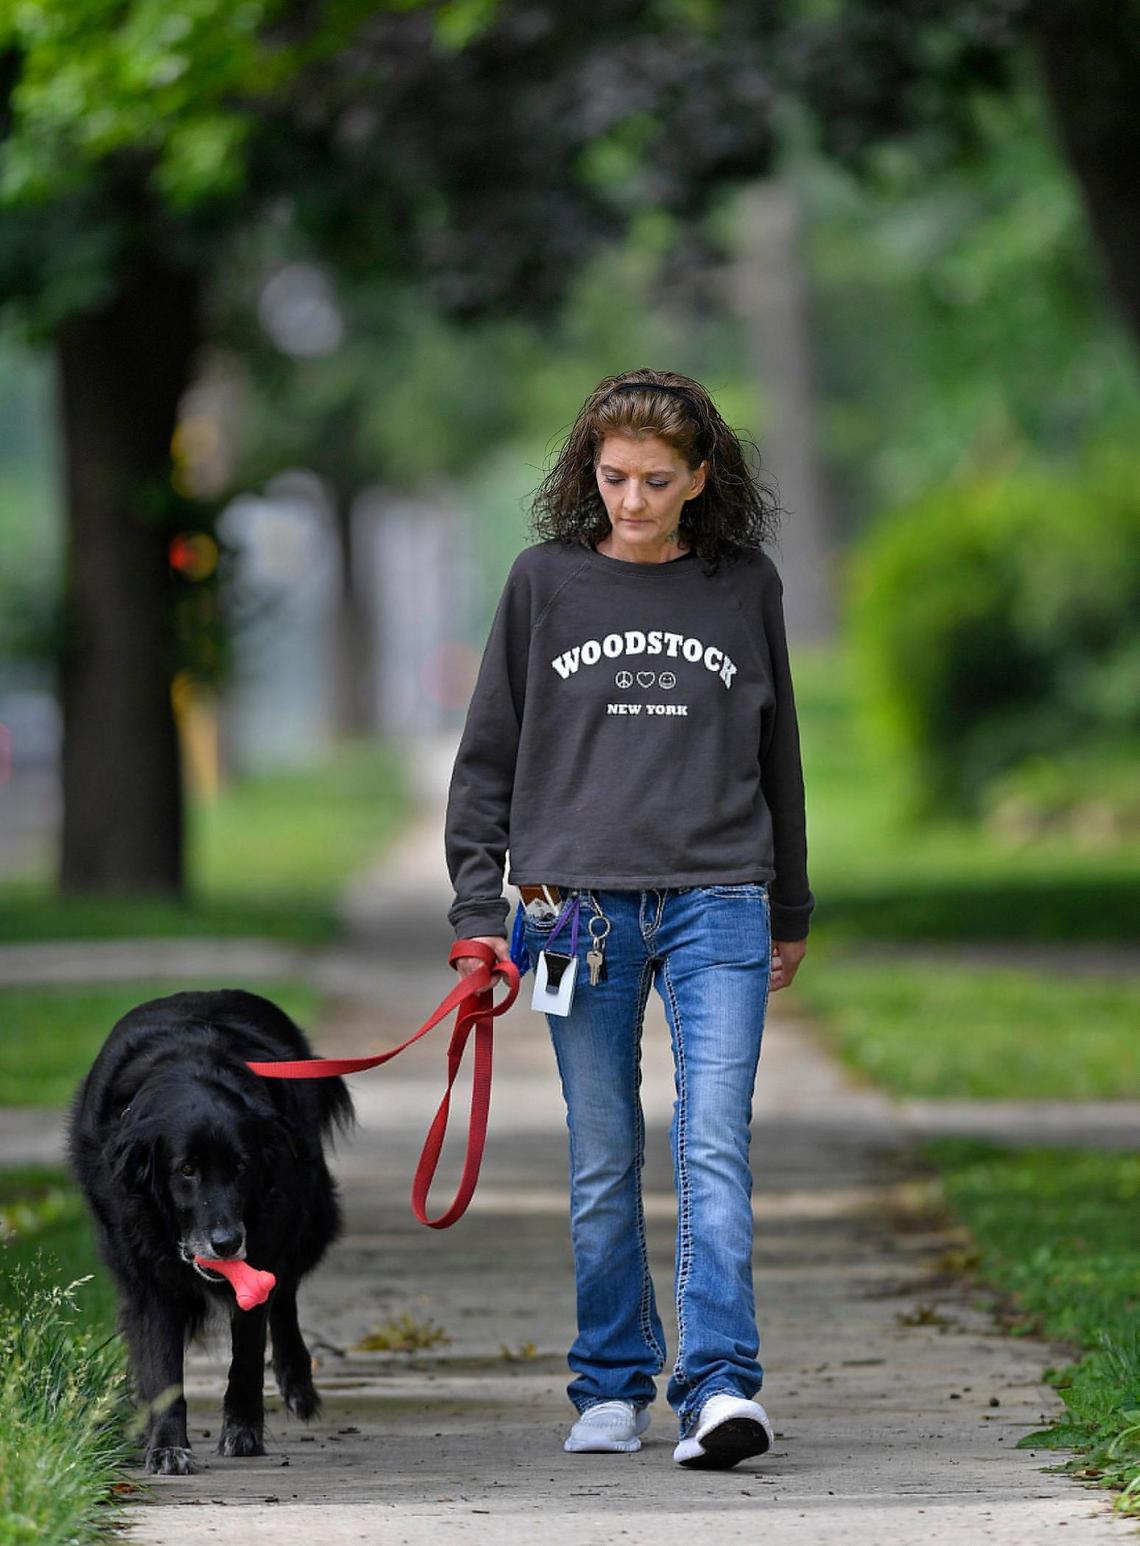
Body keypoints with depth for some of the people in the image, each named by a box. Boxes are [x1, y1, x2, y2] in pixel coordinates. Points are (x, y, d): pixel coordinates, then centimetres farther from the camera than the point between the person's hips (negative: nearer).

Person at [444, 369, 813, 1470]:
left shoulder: (744, 585, 7)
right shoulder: (546, 581, 5)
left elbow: (776, 751, 18)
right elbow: (490, 751, 10)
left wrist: (790, 912, 22)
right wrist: (479, 906, 3)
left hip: (718, 903, 0)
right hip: (580, 906, 1)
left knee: (714, 1148, -12)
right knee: (602, 1163, 6)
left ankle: (719, 1387, -16)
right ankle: (613, 1388, 16)